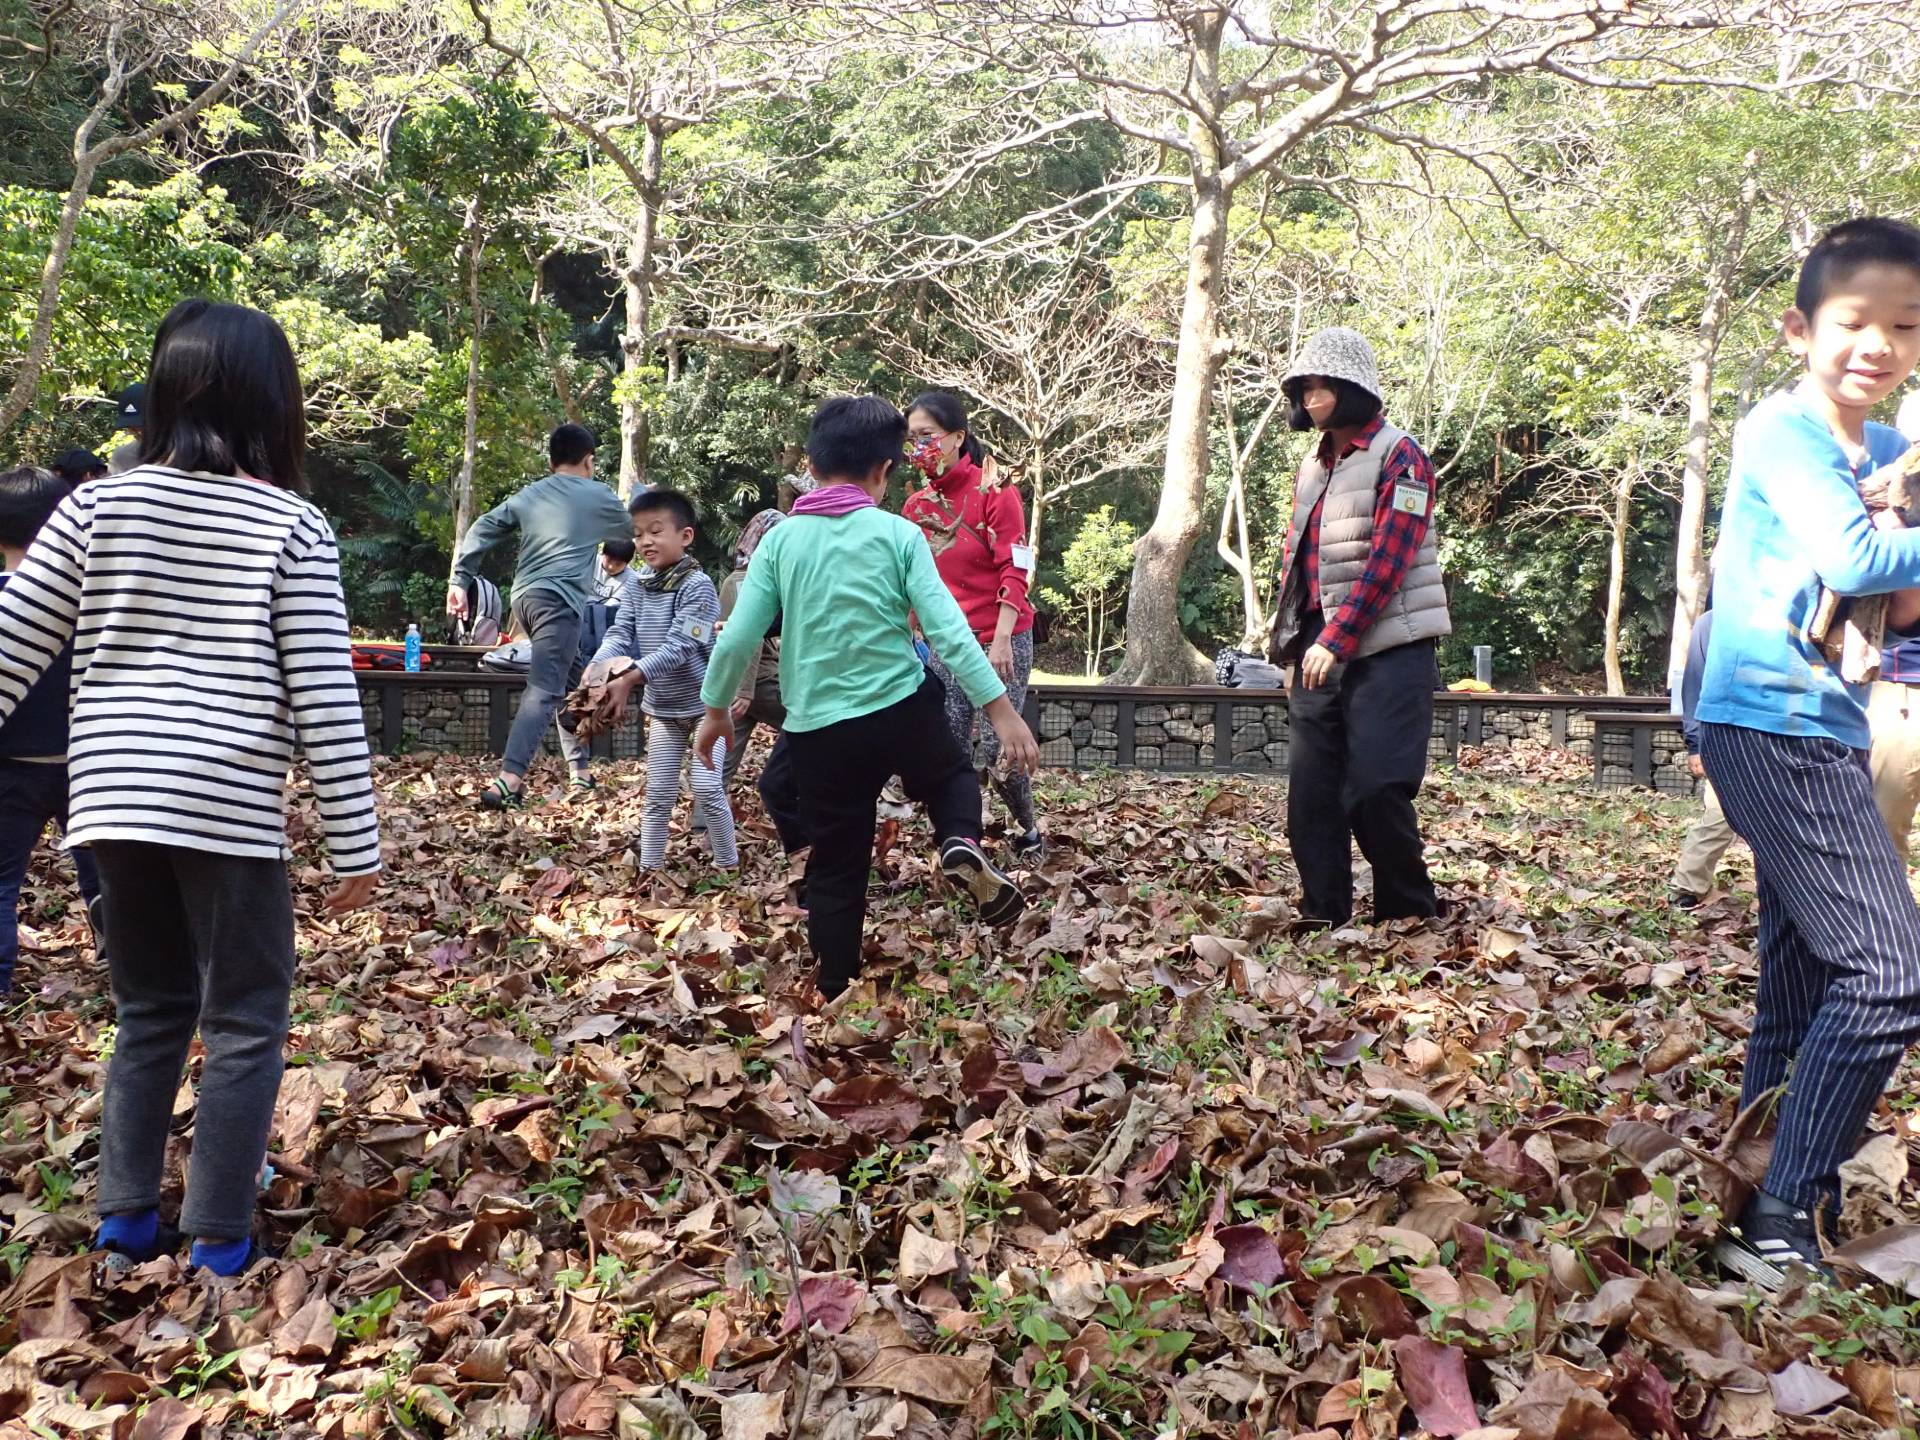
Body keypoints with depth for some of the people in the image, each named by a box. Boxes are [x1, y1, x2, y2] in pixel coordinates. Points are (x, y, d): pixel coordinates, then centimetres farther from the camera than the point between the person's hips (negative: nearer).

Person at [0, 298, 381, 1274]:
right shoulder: (294, 528, -6)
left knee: (149, 1009, 20)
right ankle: (217, 1240, 12)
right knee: (243, 1023, 9)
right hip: (228, 812, -4)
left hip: (115, 801, 4)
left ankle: (125, 1216, 23)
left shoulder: (98, 505, 3)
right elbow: (325, 698, -9)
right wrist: (354, 845, -4)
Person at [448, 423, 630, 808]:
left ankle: (580, 773, 24)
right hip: (558, 599, -7)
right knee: (543, 690, -16)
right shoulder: (598, 497, 7)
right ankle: (508, 782, -30)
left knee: (571, 683, 20)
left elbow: (481, 532, 11)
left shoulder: (527, 495, 18)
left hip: (524, 596, 7)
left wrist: (460, 580, 13)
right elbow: (630, 531, 26)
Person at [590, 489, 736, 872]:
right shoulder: (637, 584, 0)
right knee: (658, 794, 10)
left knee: (707, 788, -7)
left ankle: (728, 865, 9)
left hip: (705, 703, -5)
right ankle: (649, 869, 20)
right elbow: (620, 633, -7)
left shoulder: (697, 586, -19)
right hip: (662, 706, 5)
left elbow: (679, 647, -28)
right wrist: (596, 672, -26)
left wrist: (630, 678, -37)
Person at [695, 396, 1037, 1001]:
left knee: (836, 871, 14)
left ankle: (835, 995, 22)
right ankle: (962, 846, -1)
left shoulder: (780, 540, 0)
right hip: (905, 710, -1)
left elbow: (737, 637, -1)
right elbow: (948, 629, -10)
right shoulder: (899, 534, -4)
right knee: (954, 774, 29)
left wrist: (716, 711, 14)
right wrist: (1001, 710, -7)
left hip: (820, 729, 1)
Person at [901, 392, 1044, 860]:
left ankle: (1029, 833, 19)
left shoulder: (994, 491, -8)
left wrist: (1001, 640, -20)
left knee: (997, 749, -6)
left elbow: (1015, 570, -13)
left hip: (1001, 640, -5)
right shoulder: (916, 505, 8)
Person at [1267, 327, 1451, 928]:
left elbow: (1387, 561, -15)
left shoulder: (1397, 457, -6)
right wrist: (1291, 640, 10)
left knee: (1375, 791, -10)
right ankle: (1322, 918, 13)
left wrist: (1337, 640, -18)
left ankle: (1411, 916, 8)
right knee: (1311, 794, 4)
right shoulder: (1313, 465, 18)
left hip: (1385, 651, -7)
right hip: (1320, 652, 7)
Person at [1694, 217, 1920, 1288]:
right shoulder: (1781, 433, -8)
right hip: (1772, 726, -9)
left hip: (1824, 731, 9)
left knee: (1806, 982, 12)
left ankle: (1773, 1212, 22)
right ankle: (1785, 1222, -8)